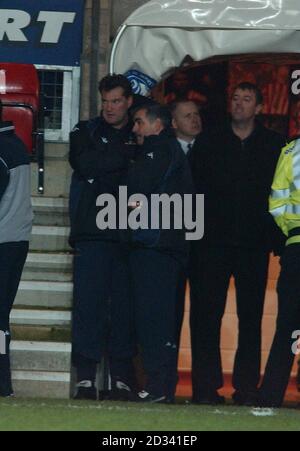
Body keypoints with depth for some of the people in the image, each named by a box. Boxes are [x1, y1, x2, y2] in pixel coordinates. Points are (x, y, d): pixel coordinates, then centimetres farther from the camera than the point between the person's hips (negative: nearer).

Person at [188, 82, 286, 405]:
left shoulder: (274, 145, 8)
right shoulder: (208, 143, 10)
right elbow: (192, 188, 6)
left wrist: (275, 238, -4)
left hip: (254, 245, 0)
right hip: (213, 242, 0)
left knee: (251, 316, 3)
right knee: (206, 314, -3)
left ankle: (246, 387, 7)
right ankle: (206, 386, 0)